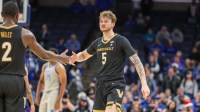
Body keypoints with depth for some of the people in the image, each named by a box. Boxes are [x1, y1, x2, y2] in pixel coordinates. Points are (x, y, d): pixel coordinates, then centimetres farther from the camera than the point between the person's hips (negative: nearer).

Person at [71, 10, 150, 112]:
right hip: (101, 84, 7)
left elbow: (136, 61, -11)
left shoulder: (121, 41, -6)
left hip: (116, 84, -7)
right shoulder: (97, 43, 13)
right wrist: (76, 57, 4)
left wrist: (144, 84, -20)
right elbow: (84, 55, 30)